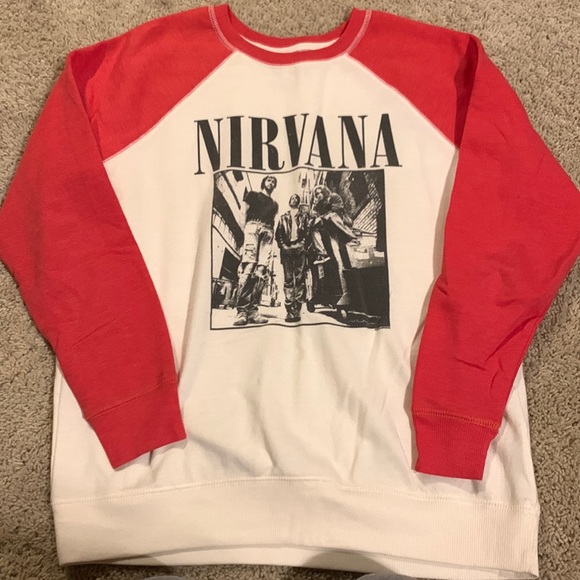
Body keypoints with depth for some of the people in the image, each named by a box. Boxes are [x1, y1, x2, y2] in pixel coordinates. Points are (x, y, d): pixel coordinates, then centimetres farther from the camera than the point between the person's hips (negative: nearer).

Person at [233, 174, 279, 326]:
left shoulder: (274, 204, 33)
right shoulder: (253, 194, 21)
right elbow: (244, 211, 9)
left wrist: (271, 234, 6)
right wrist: (244, 229, -5)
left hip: (268, 232, 5)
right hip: (253, 227, -4)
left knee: (262, 270, -12)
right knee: (248, 266, -22)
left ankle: (253, 310, -17)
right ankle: (242, 310, -30)